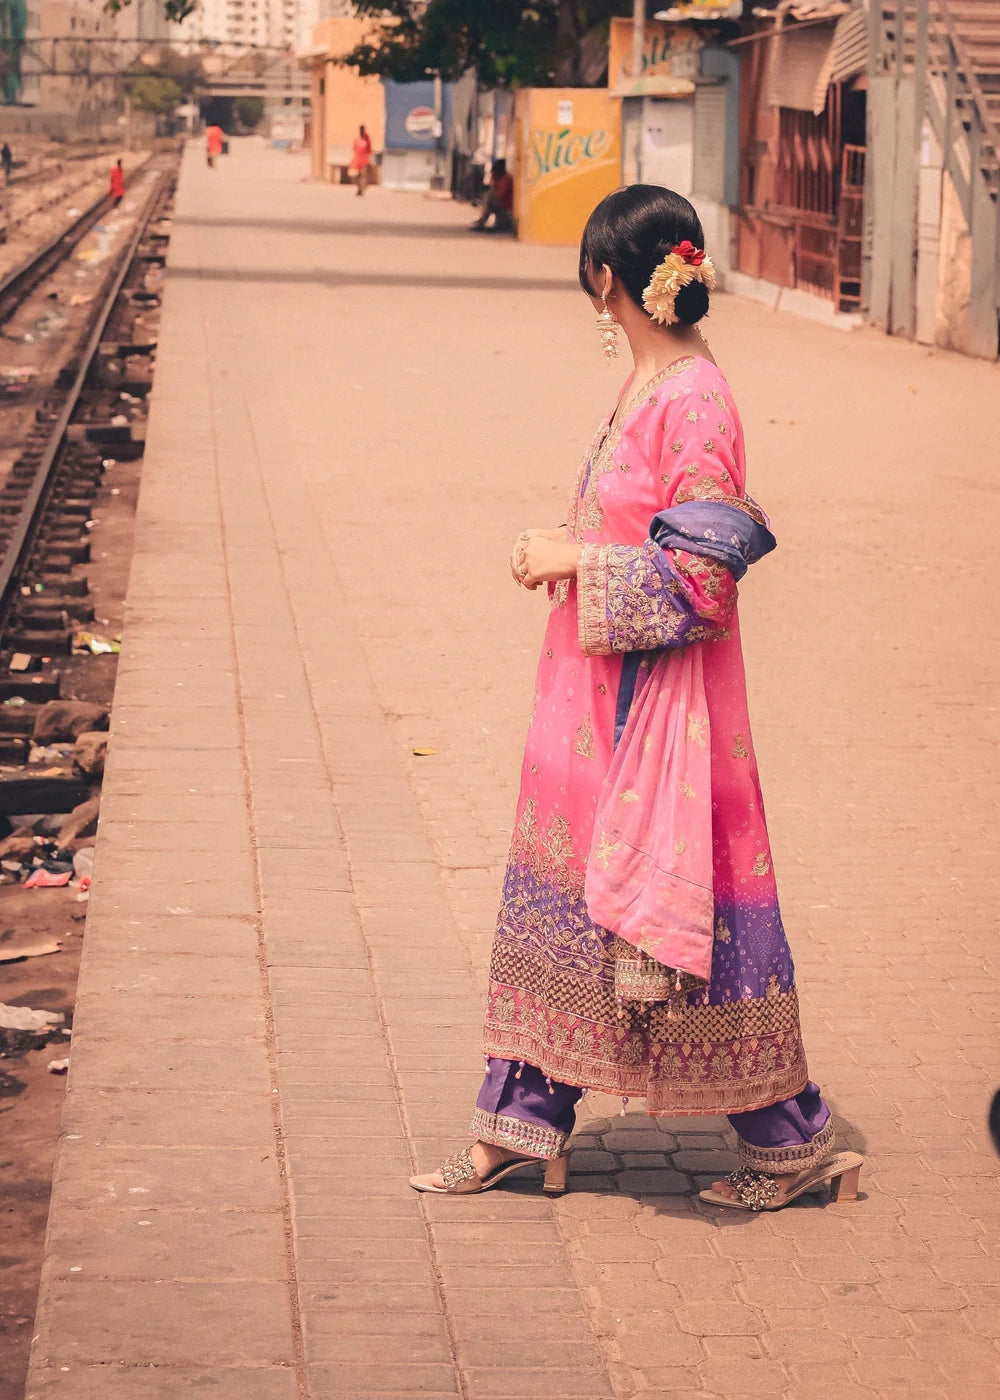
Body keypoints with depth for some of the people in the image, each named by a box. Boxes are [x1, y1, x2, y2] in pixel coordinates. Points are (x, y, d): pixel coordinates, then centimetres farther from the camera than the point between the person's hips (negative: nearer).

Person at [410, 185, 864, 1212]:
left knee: (676, 902, -1)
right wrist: (562, 550, 3)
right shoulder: (644, 386, 10)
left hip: (663, 701, -9)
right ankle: (521, 1125, 22)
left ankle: (795, 1140, 13)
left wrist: (576, 563, -14)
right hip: (595, 689, 9)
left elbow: (699, 570, -21)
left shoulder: (695, 402, -19)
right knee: (557, 892, 12)